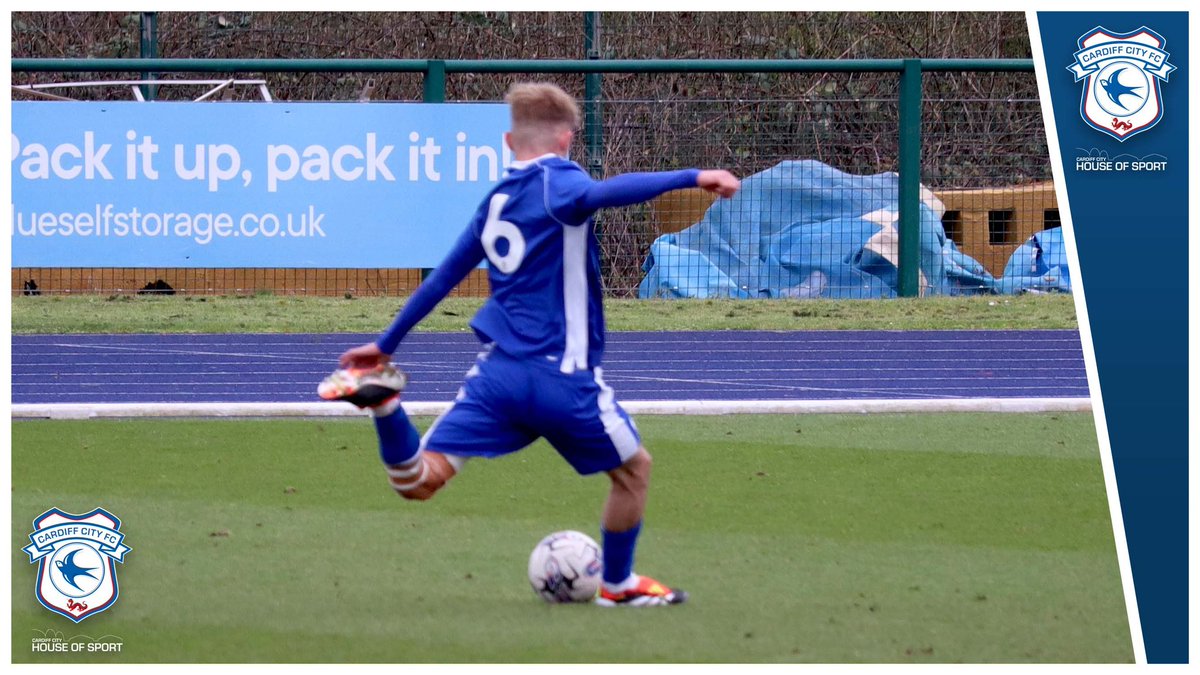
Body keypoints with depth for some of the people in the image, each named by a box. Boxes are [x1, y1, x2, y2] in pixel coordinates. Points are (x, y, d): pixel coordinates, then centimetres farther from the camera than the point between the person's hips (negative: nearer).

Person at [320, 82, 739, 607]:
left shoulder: (496, 200, 15)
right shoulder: (554, 179, -5)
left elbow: (443, 277, 22)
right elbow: (596, 195, -30)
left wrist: (387, 344, 32)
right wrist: (691, 178, -36)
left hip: (499, 371, 5)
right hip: (563, 379, -5)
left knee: (418, 479, 0)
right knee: (633, 468, 19)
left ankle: (384, 404, -24)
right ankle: (619, 584, 29)